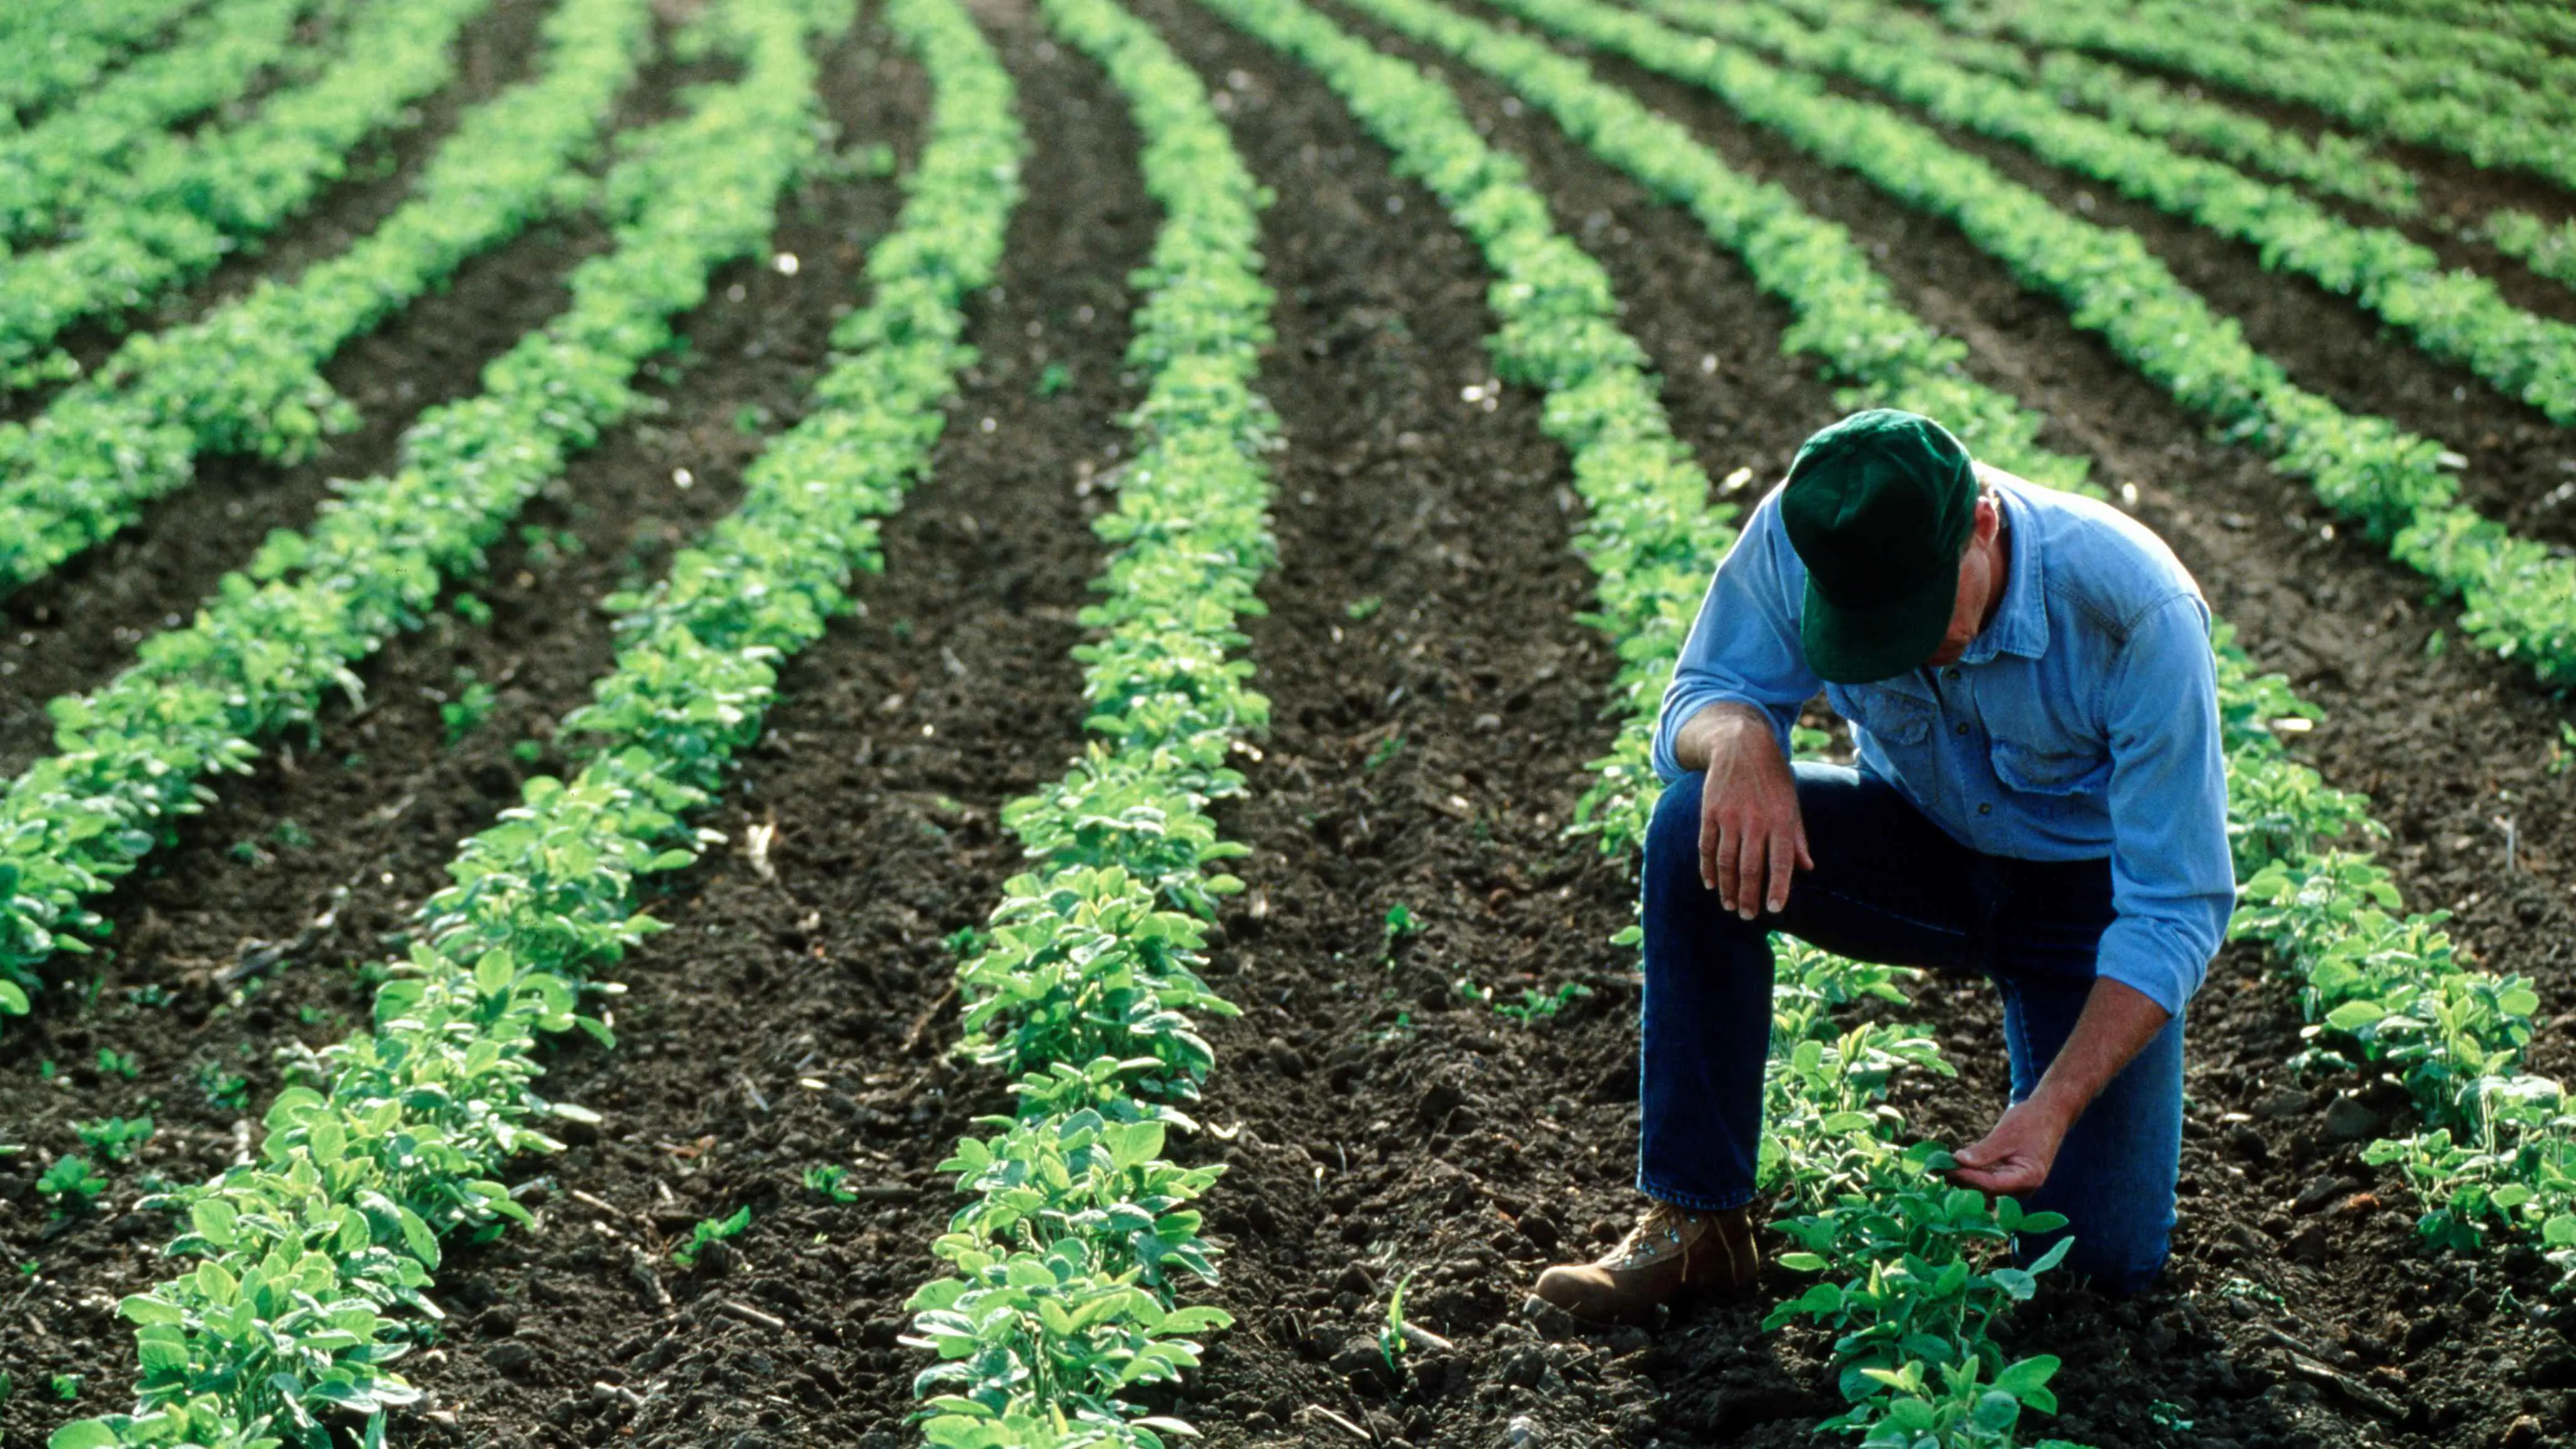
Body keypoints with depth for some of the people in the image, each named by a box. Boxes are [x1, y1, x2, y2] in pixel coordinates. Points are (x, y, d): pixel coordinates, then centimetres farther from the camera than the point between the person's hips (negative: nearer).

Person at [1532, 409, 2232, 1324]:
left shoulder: (2137, 611, -33)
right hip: (1924, 842, 3)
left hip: (2091, 883, -2)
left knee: (2107, 1259, -14)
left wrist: (2056, 1104, -39)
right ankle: (1696, 1220, -18)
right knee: (1696, 827, -29)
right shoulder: (1795, 536, -25)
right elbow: (1705, 694, -12)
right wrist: (1739, 737, -39)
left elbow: (2178, 906, -28)